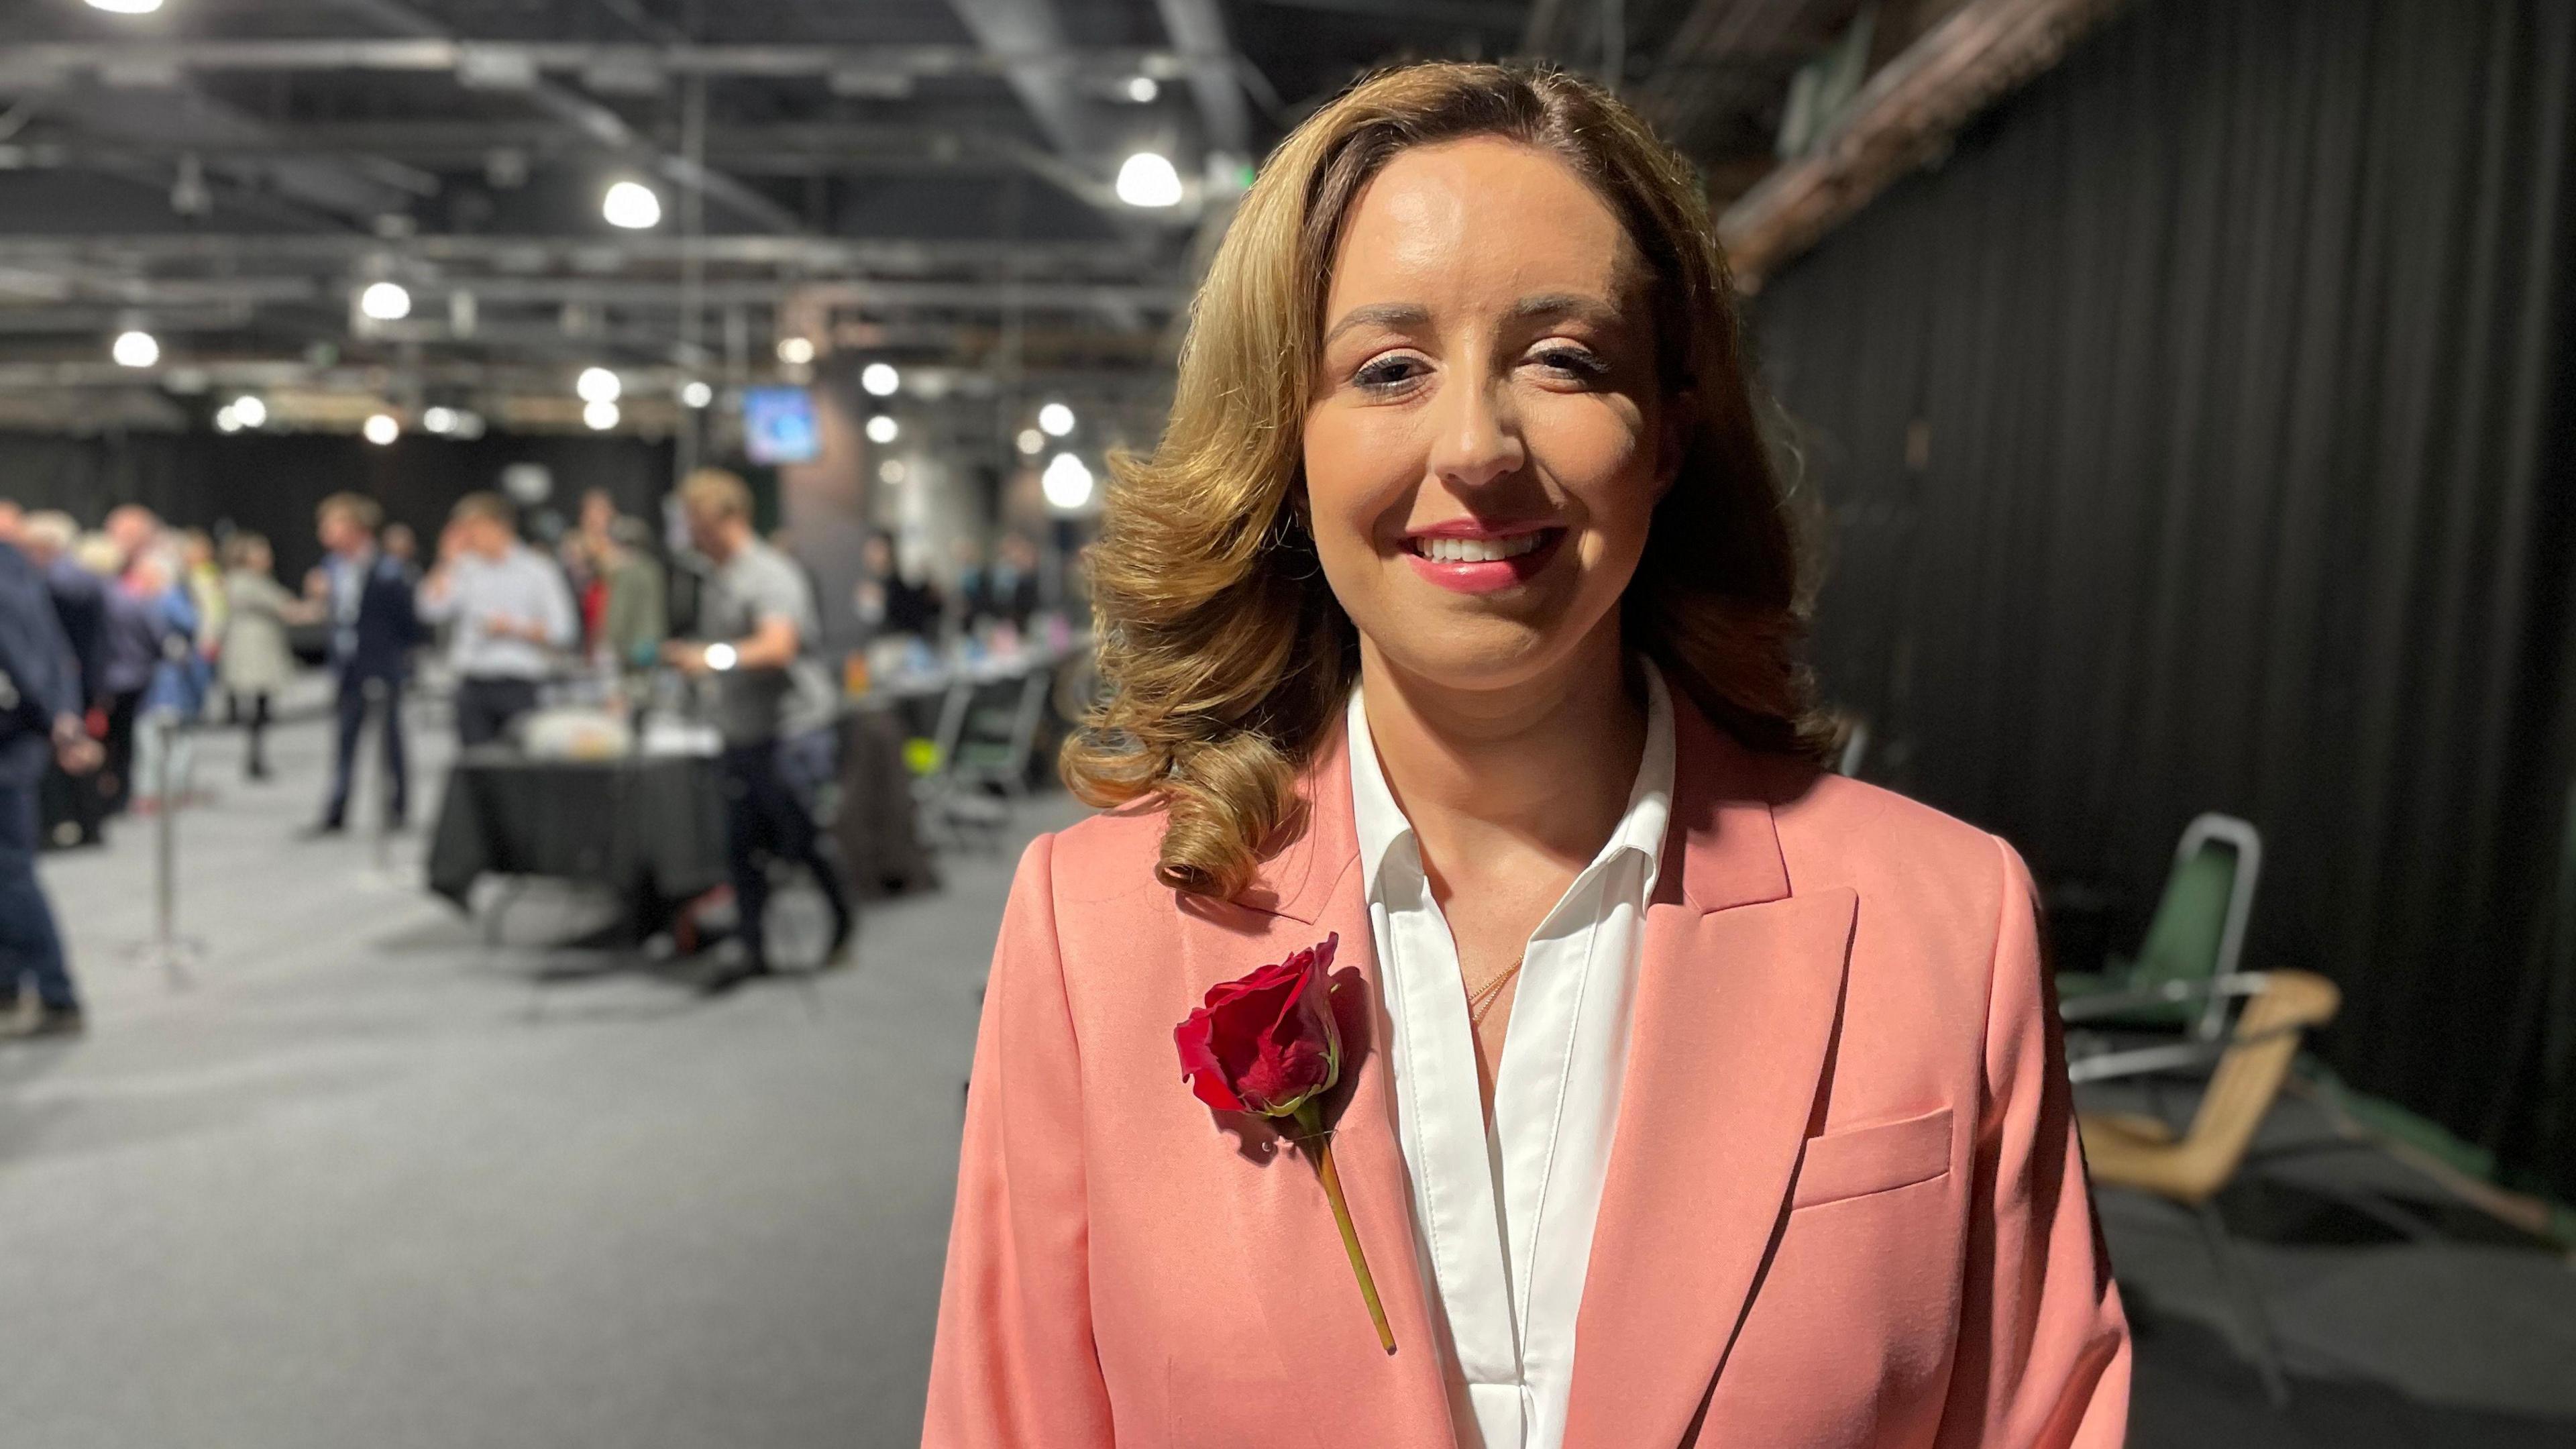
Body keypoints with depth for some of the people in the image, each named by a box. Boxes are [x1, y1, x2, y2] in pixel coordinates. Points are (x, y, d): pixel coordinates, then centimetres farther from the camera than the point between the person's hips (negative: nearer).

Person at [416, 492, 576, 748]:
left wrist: (514, 628, -12)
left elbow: (564, 633, -3)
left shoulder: (537, 571, 1)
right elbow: (432, 610, -3)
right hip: (472, 686, 4)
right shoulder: (465, 569, 11)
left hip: (519, 686, -4)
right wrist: (448, 560, -1)